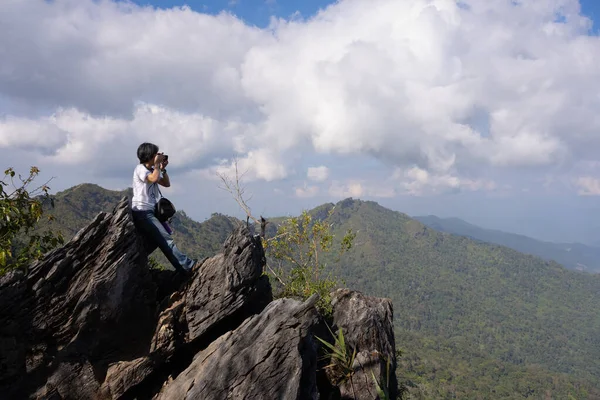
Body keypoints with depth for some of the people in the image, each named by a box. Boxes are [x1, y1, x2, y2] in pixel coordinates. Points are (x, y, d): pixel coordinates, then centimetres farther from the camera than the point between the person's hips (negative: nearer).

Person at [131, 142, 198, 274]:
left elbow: (166, 183, 17)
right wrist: (157, 164, -13)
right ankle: (187, 266, -14)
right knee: (165, 238, -12)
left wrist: (163, 168, 5)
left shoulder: (152, 170, 18)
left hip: (150, 211, 10)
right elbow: (154, 179, -27)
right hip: (142, 211, -10)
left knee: (154, 240, 10)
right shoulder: (140, 169, -9)